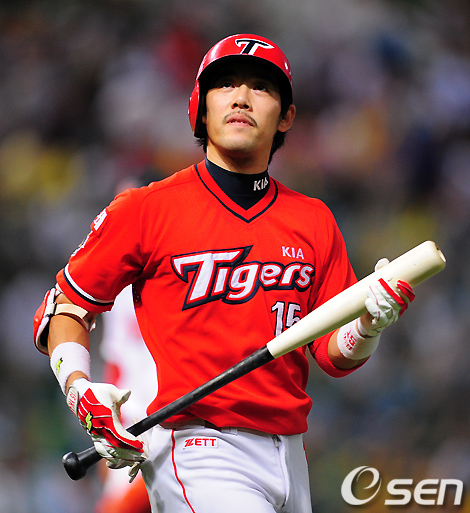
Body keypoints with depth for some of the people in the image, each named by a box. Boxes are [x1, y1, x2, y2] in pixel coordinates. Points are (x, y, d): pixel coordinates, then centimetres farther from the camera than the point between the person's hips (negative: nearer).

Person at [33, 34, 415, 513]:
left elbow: (334, 356, 10)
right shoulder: (146, 208, 0)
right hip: (195, 451, -5)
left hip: (288, 456, 5)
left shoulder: (314, 221, 12)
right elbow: (63, 308, 5)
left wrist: (369, 324, -11)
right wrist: (82, 392, -11)